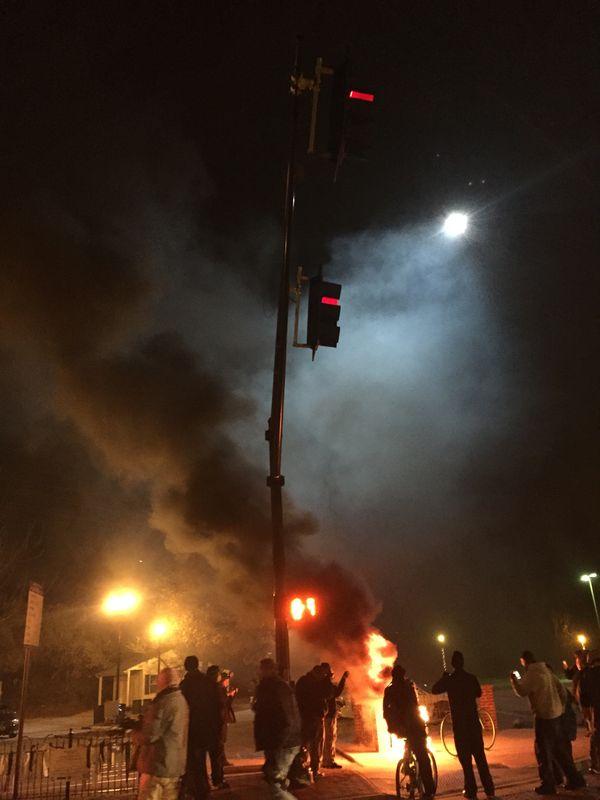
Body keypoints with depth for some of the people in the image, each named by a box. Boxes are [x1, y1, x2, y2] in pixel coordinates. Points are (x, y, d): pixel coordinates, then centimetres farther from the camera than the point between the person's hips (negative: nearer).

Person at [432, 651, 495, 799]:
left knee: (465, 757, 5)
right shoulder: (471, 678, -2)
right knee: (480, 756, 11)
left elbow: (434, 690, 5)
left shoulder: (449, 679, -9)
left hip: (459, 723, -3)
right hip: (474, 721, 3)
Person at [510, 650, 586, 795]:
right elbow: (561, 689, 12)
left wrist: (514, 679, -6)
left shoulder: (532, 674, -16)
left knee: (543, 751, 4)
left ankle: (548, 784, 11)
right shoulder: (546, 670, 9)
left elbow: (522, 691, -21)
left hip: (544, 716, -8)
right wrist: (562, 707, 19)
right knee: (560, 749, 19)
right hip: (556, 714, 8)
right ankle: (574, 779, 24)